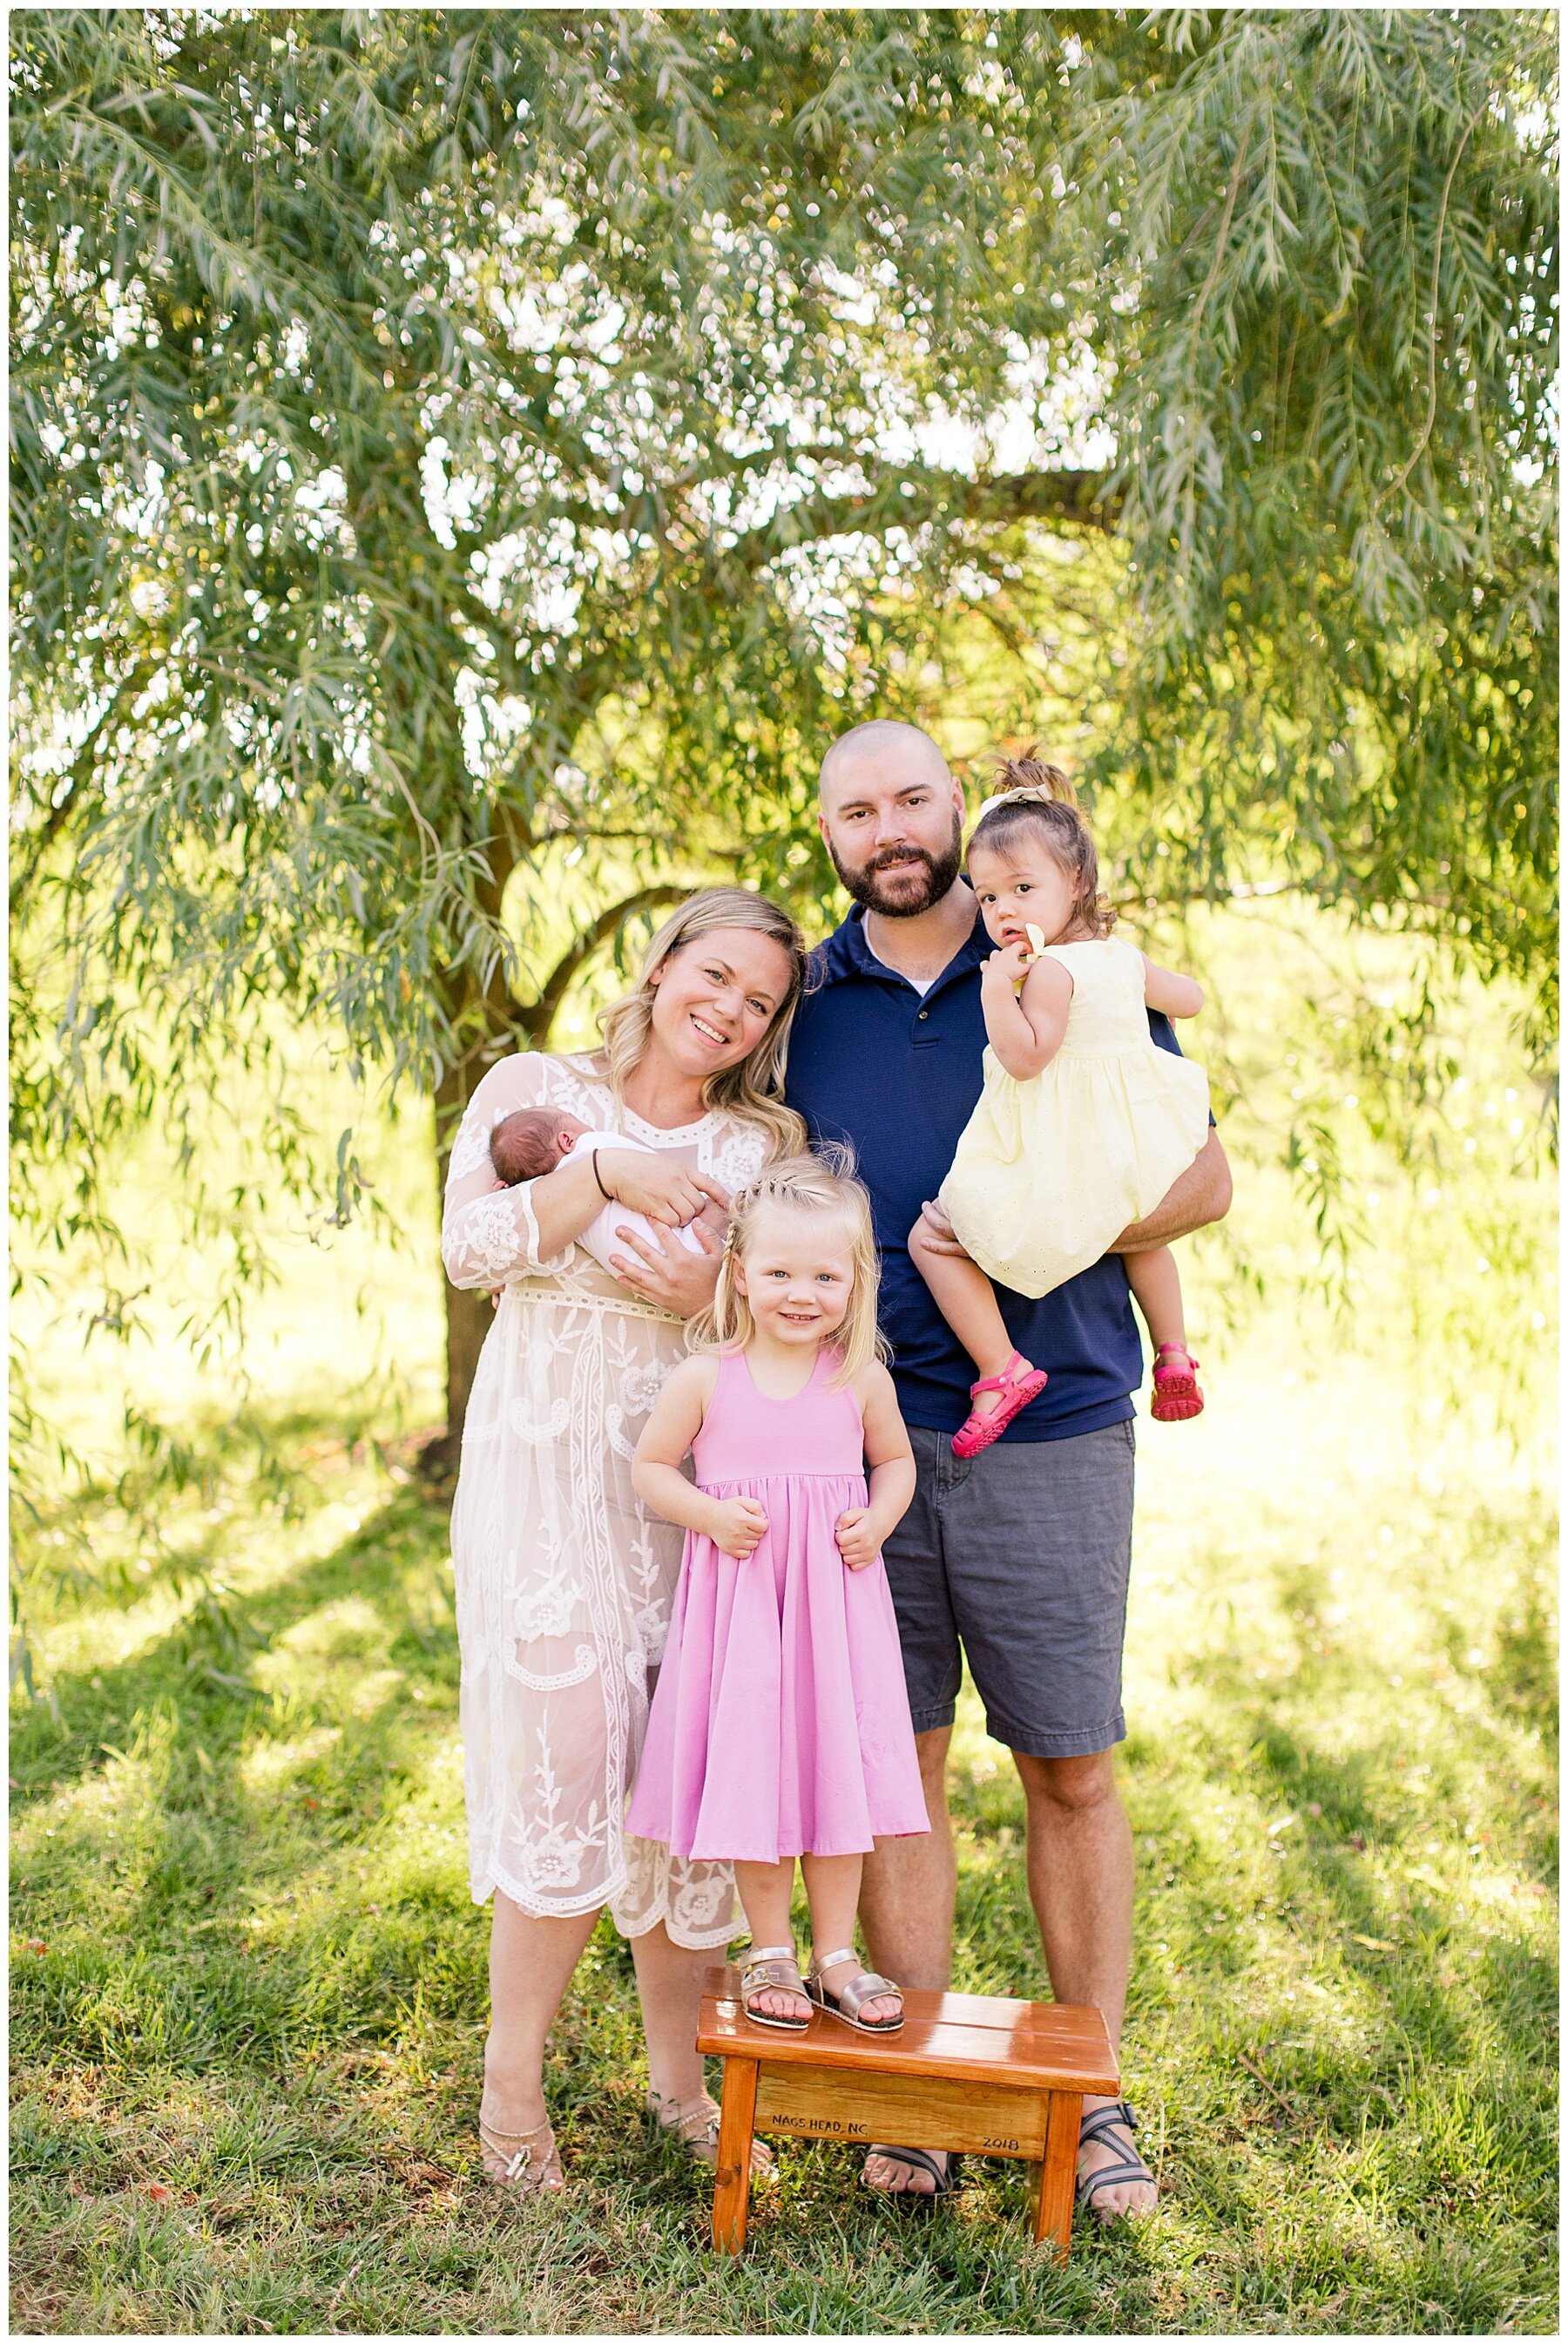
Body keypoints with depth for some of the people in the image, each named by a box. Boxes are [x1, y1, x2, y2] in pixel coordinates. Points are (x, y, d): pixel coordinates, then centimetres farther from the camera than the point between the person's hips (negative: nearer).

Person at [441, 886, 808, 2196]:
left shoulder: (766, 1146, 10)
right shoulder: (536, 1091, 7)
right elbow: (469, 1248, -6)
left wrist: (712, 1293, -11)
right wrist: (605, 1174, -16)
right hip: (548, 1475, -2)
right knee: (566, 1749, -12)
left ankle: (678, 2067, 18)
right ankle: (513, 2078, 3)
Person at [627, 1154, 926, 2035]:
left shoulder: (862, 1380, -1)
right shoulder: (707, 1377, -6)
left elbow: (896, 1460, 14)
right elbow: (651, 1467, 2)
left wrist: (878, 1520, -5)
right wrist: (710, 1515, -15)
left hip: (836, 1598, 2)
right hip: (739, 1597, -1)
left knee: (837, 1772, 7)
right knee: (750, 1774, 4)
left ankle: (837, 1956, 22)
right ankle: (771, 1955, 21)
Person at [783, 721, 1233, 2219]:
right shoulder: (806, 1003, 9)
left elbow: (1202, 1180, 2)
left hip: (1049, 1435, -1)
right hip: (864, 1435, 2)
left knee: (1072, 1772, 5)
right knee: (897, 1764, 6)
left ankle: (1088, 2097, 21)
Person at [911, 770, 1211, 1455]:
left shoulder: (1051, 968, -17)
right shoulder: (1123, 955, 7)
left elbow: (1025, 1058, -24)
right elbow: (1190, 998, 24)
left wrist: (998, 991, -22)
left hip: (1059, 1174, -9)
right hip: (1133, 1157, 9)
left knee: (931, 1237, -3)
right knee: (1142, 1230, 41)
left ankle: (1001, 1370, -9)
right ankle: (1174, 1355, 44)